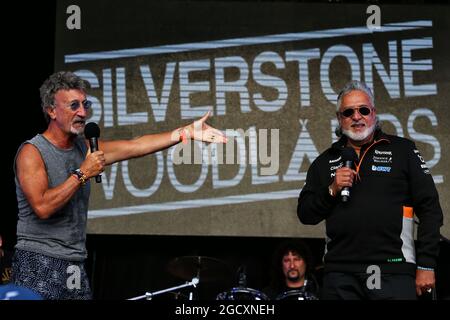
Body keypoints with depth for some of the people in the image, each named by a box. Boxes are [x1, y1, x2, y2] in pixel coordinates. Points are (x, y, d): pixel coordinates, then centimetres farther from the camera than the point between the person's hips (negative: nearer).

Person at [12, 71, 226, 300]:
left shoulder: (85, 148, 10)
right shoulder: (32, 152, -10)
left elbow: (135, 146, 4)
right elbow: (42, 207, -22)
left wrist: (187, 132, -2)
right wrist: (82, 174, -17)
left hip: (75, 265, 6)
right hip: (39, 264, -6)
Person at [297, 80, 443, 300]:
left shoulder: (402, 150, 6)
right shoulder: (325, 162, 15)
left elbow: (429, 210, 2)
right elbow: (305, 214, 13)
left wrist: (426, 265, -5)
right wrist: (332, 191, -5)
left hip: (393, 272, -2)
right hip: (340, 273, 3)